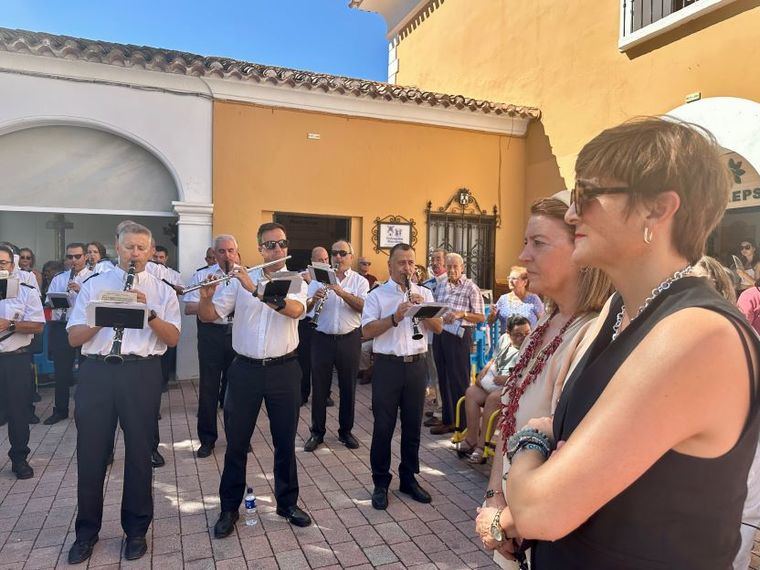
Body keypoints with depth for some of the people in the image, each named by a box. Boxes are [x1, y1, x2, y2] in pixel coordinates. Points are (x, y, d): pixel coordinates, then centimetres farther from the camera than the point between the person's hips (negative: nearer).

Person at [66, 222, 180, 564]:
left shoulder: (162, 291, 8)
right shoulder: (93, 285, 10)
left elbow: (173, 338, -1)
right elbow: (74, 338, 4)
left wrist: (149, 312, -15)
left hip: (142, 373, -1)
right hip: (96, 371, 1)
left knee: (140, 452, 8)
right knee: (91, 452, 8)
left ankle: (136, 529, 25)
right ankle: (87, 531, 28)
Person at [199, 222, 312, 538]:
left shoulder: (296, 281, 0)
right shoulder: (240, 280, 1)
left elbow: (295, 309, -22)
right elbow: (208, 315, -1)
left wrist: (256, 290, -29)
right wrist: (206, 296, -22)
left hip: (284, 370, 0)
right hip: (245, 369, 1)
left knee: (285, 441, 11)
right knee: (236, 441, 10)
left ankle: (288, 502, 30)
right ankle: (229, 507, 27)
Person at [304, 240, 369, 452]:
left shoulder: (360, 281, 3)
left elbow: (364, 307, -14)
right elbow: (305, 307, -3)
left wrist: (342, 292, -26)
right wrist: (313, 300, -25)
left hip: (349, 339, 0)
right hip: (322, 338, 0)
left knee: (348, 387, 9)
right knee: (319, 387, 6)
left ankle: (345, 431, 24)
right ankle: (317, 432, 20)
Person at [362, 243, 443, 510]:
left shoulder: (424, 294, 11)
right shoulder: (377, 295, 0)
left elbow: (438, 328, 3)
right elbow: (367, 331, -11)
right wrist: (394, 317, -23)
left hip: (416, 365, 3)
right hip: (388, 366, -3)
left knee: (412, 426, 13)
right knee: (383, 427, 4)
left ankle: (409, 479, 28)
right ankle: (381, 483, 19)